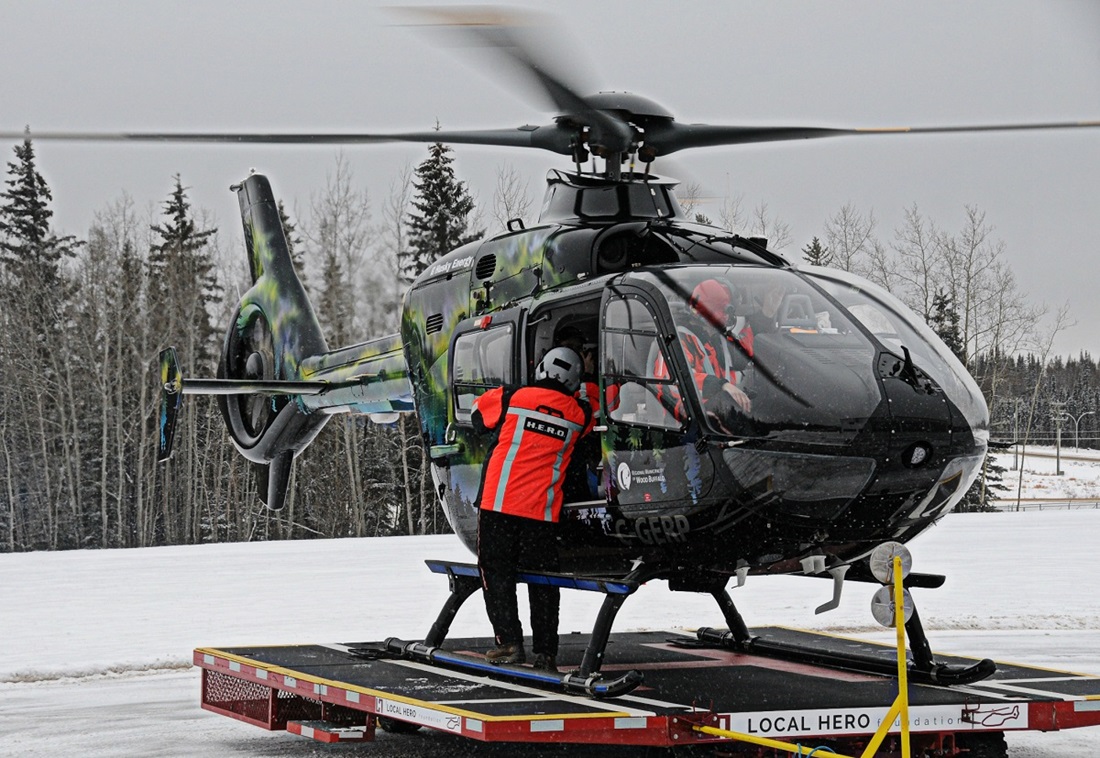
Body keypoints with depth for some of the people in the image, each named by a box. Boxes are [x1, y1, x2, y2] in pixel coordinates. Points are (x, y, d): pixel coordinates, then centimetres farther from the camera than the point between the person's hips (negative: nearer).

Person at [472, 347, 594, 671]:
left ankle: (509, 642, -3)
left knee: (496, 571, 6)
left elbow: (478, 414, 15)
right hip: (543, 510, 2)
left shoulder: (510, 398, -1)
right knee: (543, 579, 11)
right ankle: (545, 651, 10)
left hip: (499, 502, -2)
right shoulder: (579, 413, 4)